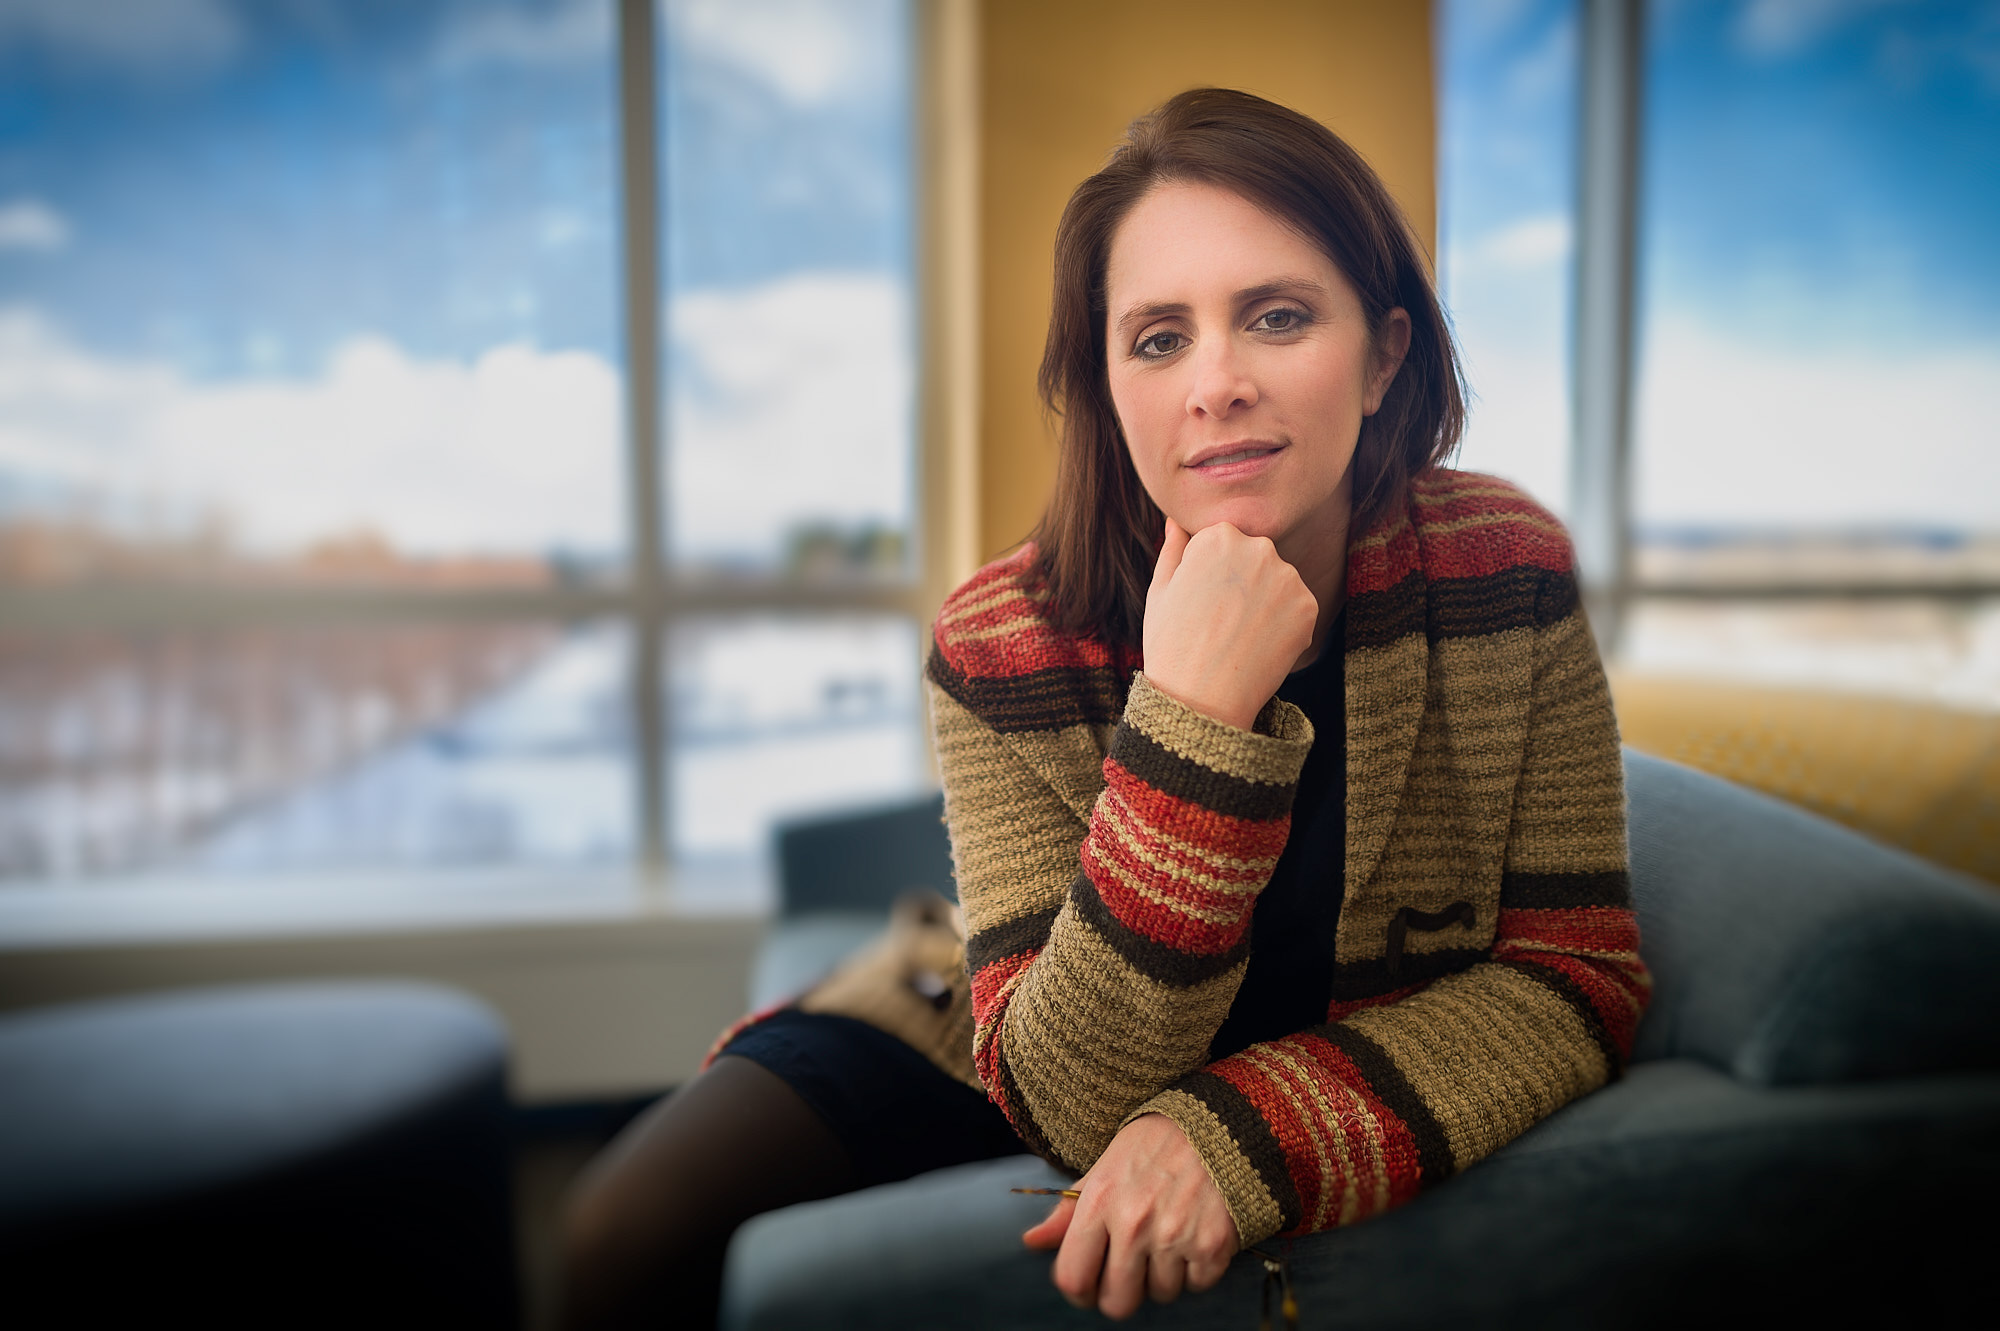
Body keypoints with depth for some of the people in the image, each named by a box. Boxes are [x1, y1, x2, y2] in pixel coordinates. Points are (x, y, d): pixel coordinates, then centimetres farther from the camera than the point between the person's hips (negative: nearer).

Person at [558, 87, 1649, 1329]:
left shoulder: (1507, 572, -20)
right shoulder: (1004, 648, -24)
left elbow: (1574, 979, -16)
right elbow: (1080, 1102, -27)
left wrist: (1240, 1134, -33)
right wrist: (1194, 714, -40)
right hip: (987, 1057, -1)